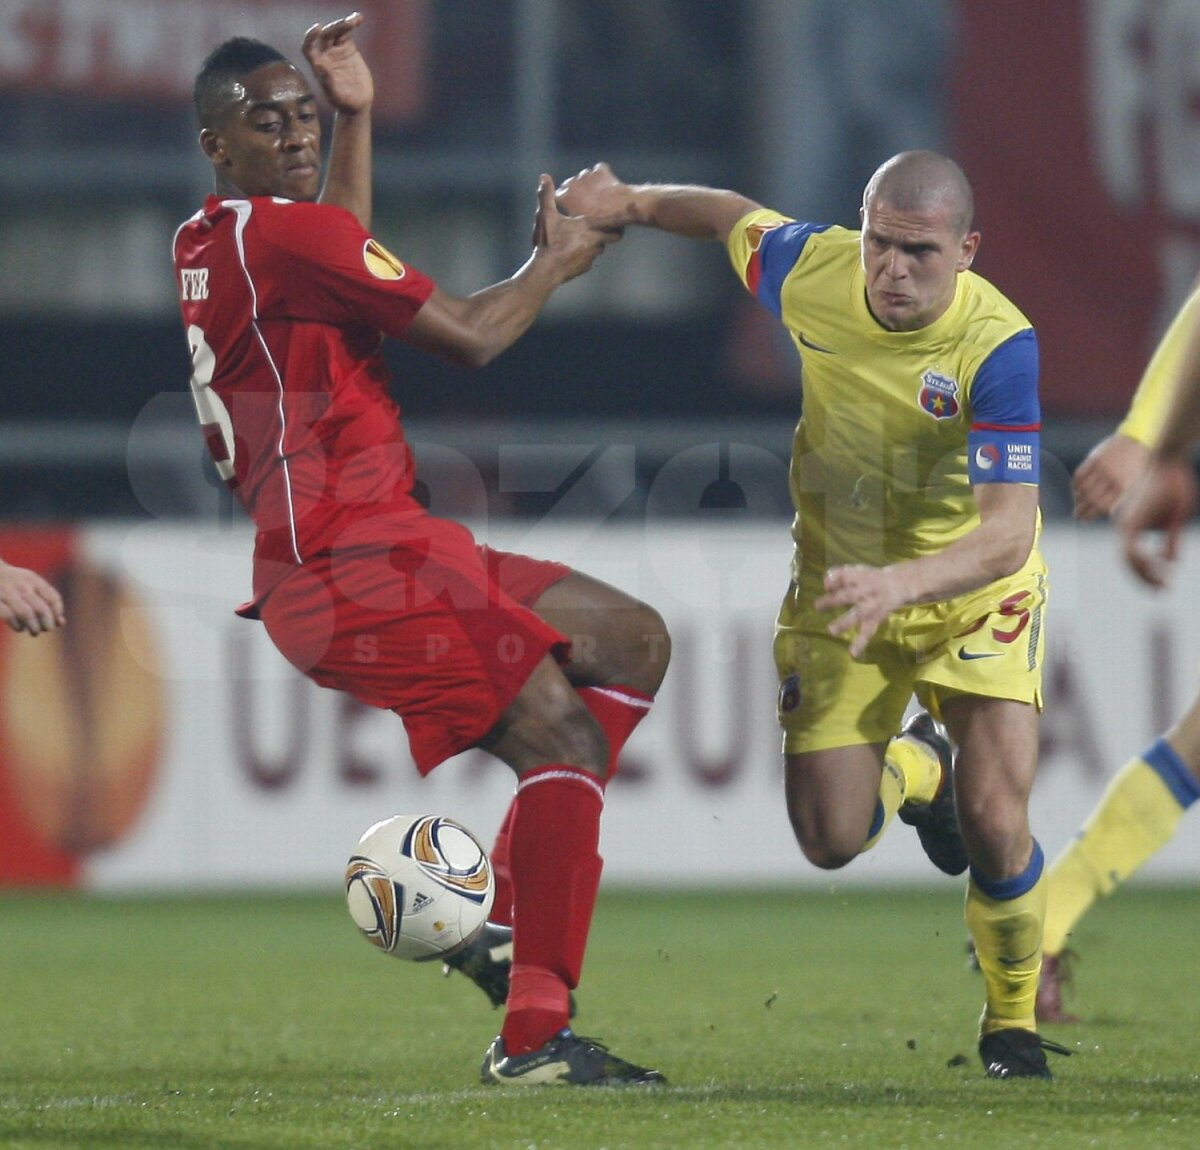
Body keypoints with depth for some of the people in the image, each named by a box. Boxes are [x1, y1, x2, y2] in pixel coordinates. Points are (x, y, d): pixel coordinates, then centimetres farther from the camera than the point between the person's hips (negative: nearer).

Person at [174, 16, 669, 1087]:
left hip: (383, 543, 10)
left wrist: (355, 116, 34)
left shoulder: (197, 249, 15)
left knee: (633, 641, 15)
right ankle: (532, 1036, -22)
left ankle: (497, 916, 8)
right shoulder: (281, 235, -14)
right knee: (564, 735, -19)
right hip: (350, 570, -10)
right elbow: (468, 336, -11)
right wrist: (556, 261, 8)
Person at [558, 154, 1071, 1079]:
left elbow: (1008, 535, -39)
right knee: (831, 840, 0)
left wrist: (899, 583, -54)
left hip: (974, 592, -3)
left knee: (994, 824, -17)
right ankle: (915, 771, 39)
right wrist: (628, 202, 10)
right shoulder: (809, 271, -20)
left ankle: (1015, 1016, 15)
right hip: (839, 581, 3)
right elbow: (735, 217, 6)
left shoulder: (1000, 349, -32)